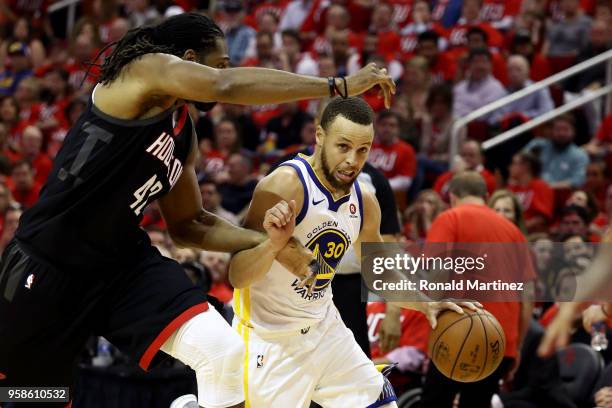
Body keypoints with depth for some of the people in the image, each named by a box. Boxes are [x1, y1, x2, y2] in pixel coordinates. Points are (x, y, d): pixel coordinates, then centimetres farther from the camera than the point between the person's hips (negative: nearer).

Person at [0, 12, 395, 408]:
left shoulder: (184, 131, 12)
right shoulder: (147, 67, -12)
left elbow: (188, 224, 21)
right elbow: (226, 87, -30)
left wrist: (265, 243, 6)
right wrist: (338, 85, -29)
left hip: (123, 260, 7)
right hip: (49, 258, -7)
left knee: (224, 350, -16)